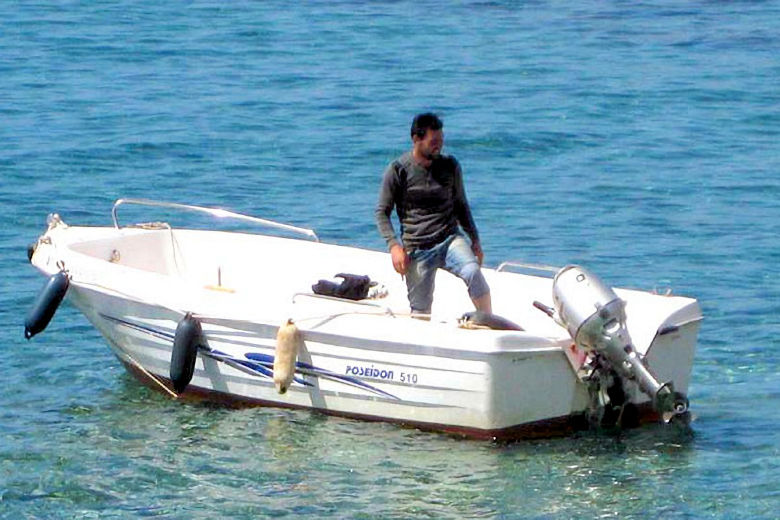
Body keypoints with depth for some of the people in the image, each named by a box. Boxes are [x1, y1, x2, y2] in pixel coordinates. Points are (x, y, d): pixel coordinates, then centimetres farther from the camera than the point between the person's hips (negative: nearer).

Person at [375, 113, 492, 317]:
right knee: (420, 312, -7)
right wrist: (394, 246, -12)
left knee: (473, 272, -28)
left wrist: (475, 240, 15)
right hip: (417, 250, -1)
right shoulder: (397, 170, -2)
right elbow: (382, 212, 1)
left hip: (450, 239, 1)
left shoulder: (450, 166, 8)